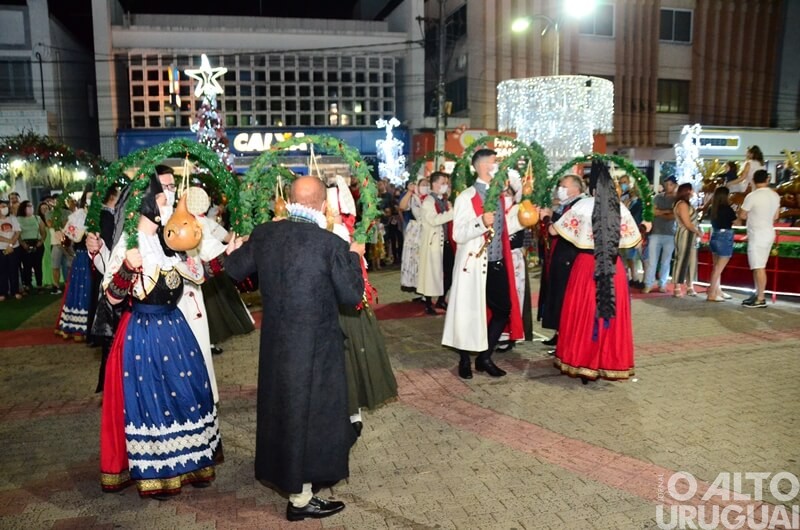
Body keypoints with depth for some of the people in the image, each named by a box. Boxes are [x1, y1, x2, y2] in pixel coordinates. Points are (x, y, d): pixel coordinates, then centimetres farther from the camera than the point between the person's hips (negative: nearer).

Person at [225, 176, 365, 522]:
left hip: (275, 340, 6)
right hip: (315, 344, -5)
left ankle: (283, 473, 45)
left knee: (283, 406, 24)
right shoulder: (333, 244, -19)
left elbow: (234, 269, 9)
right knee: (310, 411, 8)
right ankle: (300, 498, 20)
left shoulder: (263, 234, -5)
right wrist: (354, 257, 3)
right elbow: (352, 296, -11)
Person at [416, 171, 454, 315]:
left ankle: (441, 300, 27)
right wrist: (452, 212, -24)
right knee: (432, 273, 0)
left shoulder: (445, 201, 15)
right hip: (433, 242, -7)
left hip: (446, 242, 8)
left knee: (448, 273, 10)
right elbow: (433, 220, -24)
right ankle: (428, 304, 12)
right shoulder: (428, 201, -10)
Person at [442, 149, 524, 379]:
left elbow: (504, 229, 13)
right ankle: (465, 361, 23)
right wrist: (481, 222, -30)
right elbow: (458, 235, -17)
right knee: (469, 312, 4)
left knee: (504, 310, 9)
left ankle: (484, 357, 25)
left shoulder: (502, 197, 10)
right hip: (474, 264, -6)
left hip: (498, 263, 6)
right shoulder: (466, 197, -10)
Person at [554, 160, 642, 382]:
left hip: (587, 264, -3)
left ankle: (582, 362, 11)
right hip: (613, 266, 3)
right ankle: (609, 362, 19)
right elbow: (633, 238, 11)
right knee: (612, 312, 11)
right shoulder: (620, 207, 4)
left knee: (584, 312, 6)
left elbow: (556, 230, -2)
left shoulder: (583, 205, -5)